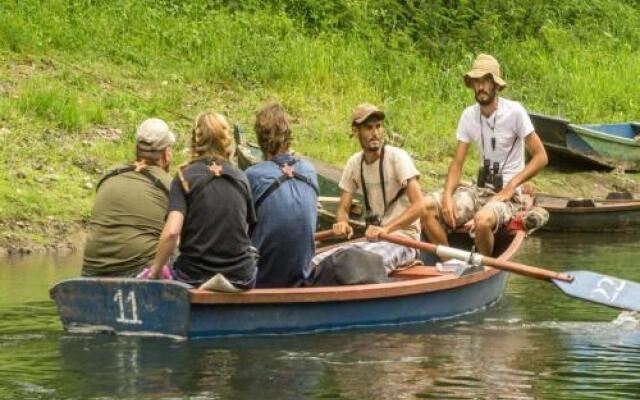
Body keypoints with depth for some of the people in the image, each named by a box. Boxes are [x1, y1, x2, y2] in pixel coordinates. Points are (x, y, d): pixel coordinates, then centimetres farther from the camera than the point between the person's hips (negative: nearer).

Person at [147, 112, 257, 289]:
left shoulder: (185, 177, -5)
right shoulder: (240, 178, 6)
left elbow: (172, 232, -17)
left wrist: (155, 269, -6)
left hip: (195, 276, -3)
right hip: (240, 276, 3)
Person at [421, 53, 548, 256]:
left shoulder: (514, 112, -11)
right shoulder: (469, 115, 5)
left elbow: (540, 157, -10)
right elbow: (457, 163, 6)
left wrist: (510, 187, -17)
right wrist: (447, 196, -13)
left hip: (507, 194, -6)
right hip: (479, 190, 6)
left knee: (482, 220, -38)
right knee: (427, 206, -14)